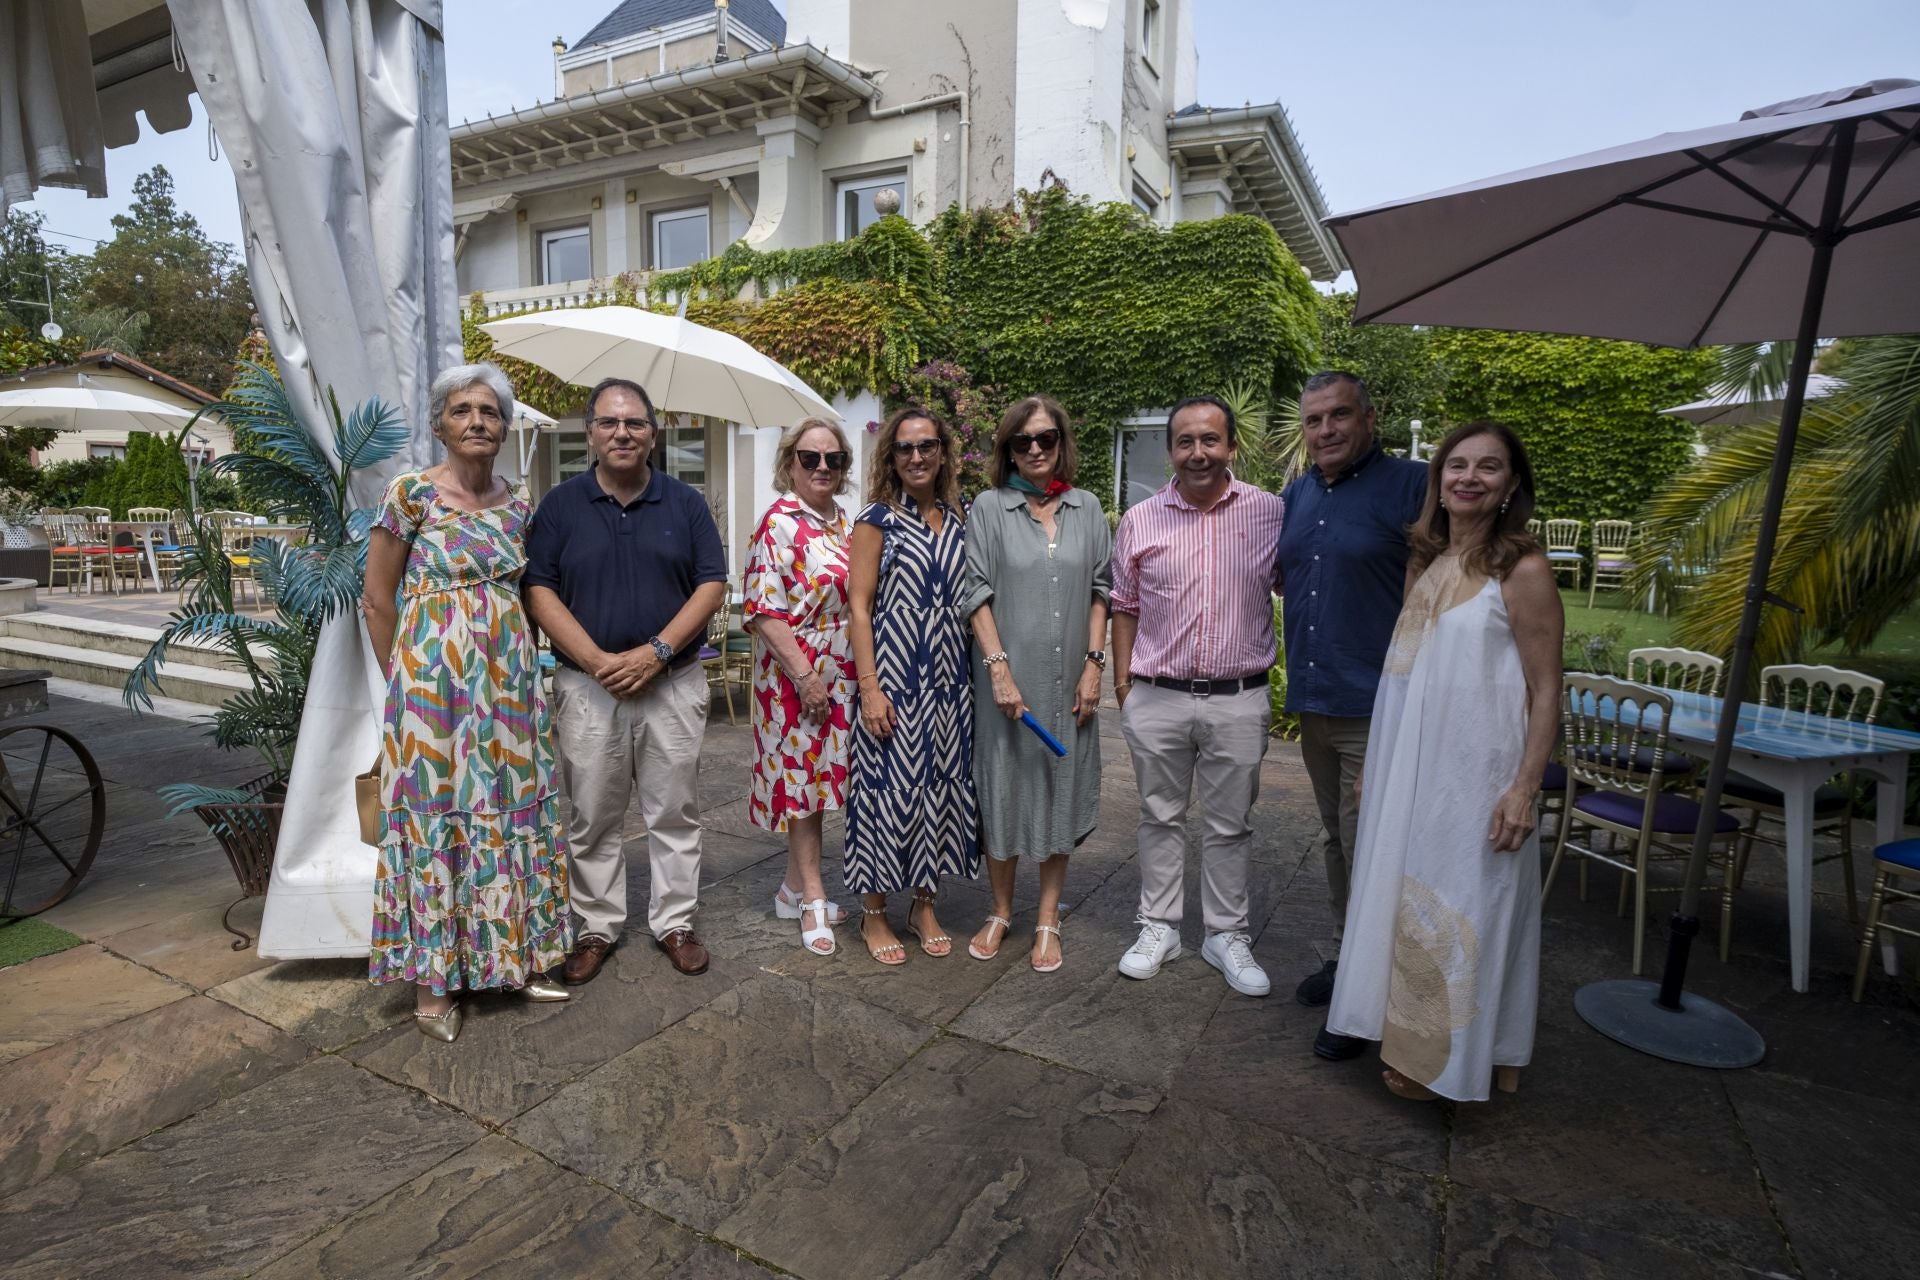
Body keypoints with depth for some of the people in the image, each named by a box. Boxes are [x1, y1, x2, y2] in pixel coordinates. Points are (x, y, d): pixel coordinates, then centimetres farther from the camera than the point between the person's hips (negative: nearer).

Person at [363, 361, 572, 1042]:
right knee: (437, 811, 2)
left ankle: (514, 954, 25)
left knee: (512, 806, 9)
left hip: (509, 676, 5)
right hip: (434, 675, -4)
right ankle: (433, 978, 17)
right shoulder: (412, 493, -6)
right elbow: (377, 599, -2)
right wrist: (405, 681, 0)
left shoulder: (519, 502, 8)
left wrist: (520, 665, 9)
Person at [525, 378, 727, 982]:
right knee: (593, 818, 9)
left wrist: (657, 651, -13)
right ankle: (597, 926, 26)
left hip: (673, 682, 0)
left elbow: (712, 584, -1)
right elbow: (539, 590, -2)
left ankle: (674, 922, 23)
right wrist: (597, 660, -14)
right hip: (587, 685, 0)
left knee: (675, 812, 8)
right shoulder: (560, 503, 4)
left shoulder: (685, 502, 4)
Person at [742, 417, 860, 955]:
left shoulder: (843, 522, 11)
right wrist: (805, 676, -20)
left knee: (816, 777, 14)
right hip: (795, 676, -7)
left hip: (840, 674, 7)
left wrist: (859, 673, 12)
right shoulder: (779, 523, -12)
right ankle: (812, 898, 16)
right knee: (804, 778, 3)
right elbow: (764, 610, -18)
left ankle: (796, 885, 28)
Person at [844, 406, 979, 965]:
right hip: (894, 682, -5)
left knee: (941, 786, 11)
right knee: (888, 789, 1)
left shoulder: (957, 523, 10)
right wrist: (869, 687, -15)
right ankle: (874, 914, 20)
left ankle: (924, 904, 28)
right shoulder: (877, 519, -4)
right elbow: (859, 606, -8)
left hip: (949, 683, 5)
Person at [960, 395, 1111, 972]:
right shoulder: (989, 507, 0)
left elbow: (1100, 591, 8)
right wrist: (999, 667, -13)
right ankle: (1000, 912, 26)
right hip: (1007, 678, -2)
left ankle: (1047, 920, 24)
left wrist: (1094, 663, -1)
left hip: (1069, 680, 2)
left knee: (1060, 791, 9)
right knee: (1002, 790, 7)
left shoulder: (1086, 508, 7)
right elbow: (977, 593, -5)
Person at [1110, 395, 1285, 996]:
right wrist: (1122, 681, 4)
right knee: (1161, 816, 13)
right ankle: (1159, 927, 29)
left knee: (1230, 824, 11)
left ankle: (1226, 935, 28)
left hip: (1239, 699, 0)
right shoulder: (1139, 520, 1)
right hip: (1156, 697, 1)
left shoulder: (1273, 513, -1)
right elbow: (1125, 607, 8)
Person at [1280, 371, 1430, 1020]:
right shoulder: (1296, 494, 12)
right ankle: (1344, 955, 35)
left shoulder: (1412, 486, -8)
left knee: (1367, 850, 0)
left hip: (1376, 707, -7)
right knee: (1337, 839, 19)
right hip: (1313, 700, 7)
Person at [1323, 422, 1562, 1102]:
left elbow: (1546, 691, -10)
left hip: (1476, 776, -7)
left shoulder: (1522, 572, -10)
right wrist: (1375, 764, 16)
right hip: (1409, 770, 7)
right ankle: (1413, 1039, 34)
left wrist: (1524, 788, -17)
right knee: (1407, 900, 16)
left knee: (1461, 909, 4)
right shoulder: (1423, 564, 9)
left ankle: (1452, 1060, 22)